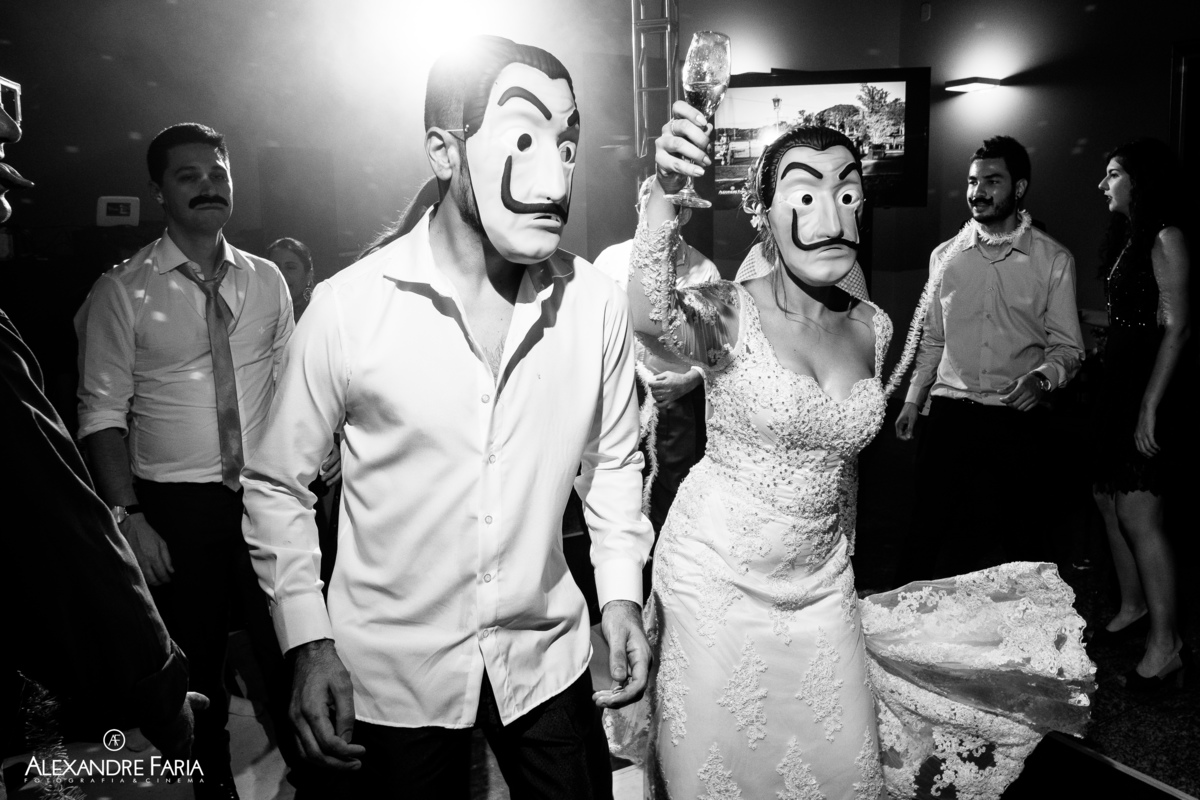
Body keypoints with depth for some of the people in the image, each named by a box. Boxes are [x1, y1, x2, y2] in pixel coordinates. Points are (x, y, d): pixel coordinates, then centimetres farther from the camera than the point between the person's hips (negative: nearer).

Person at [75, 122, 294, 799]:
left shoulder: (266, 279, 4)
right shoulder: (123, 292, -5)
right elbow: (104, 412, -6)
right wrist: (128, 517, -12)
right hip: (177, 506, -2)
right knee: (196, 659, 11)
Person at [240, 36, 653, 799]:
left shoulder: (597, 301, -10)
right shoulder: (347, 305, -17)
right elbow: (277, 485, -5)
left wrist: (621, 591, 1)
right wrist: (309, 643, -9)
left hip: (548, 656, 3)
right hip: (389, 672, -2)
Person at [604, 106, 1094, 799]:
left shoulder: (872, 327, 0)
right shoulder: (730, 313, -16)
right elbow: (653, 319, -41)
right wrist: (665, 191, -53)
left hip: (822, 582, 5)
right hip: (717, 578, -4)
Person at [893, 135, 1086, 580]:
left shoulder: (1053, 260, -1)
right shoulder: (945, 256, 7)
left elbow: (1068, 347, 1)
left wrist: (1041, 378, -19)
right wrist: (913, 399, 10)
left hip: (1020, 416, -1)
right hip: (950, 411, 2)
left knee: (1027, 535, 8)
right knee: (927, 526, 4)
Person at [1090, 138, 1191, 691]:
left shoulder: (1166, 239, -12)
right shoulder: (1127, 237, 15)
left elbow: (1176, 328, -17)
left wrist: (1150, 408, -20)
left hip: (1148, 387, -9)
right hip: (1118, 381, 9)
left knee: (1138, 515, -8)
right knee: (1107, 497, 13)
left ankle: (1165, 644, 3)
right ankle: (1133, 607, 28)